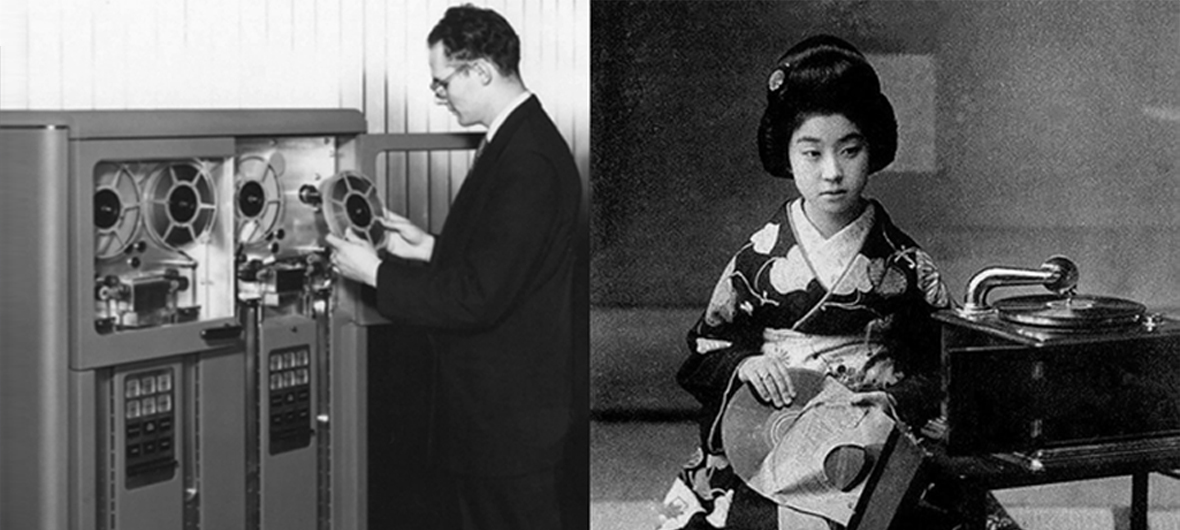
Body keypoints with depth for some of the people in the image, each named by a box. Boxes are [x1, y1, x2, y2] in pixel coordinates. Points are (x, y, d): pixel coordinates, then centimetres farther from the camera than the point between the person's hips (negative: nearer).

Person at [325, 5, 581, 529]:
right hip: (483, 405, 10)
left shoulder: (529, 161, -24)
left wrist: (377, 272, -16)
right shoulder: (515, 142, 9)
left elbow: (479, 297, -25)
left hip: (509, 413, -10)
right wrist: (428, 247, 8)